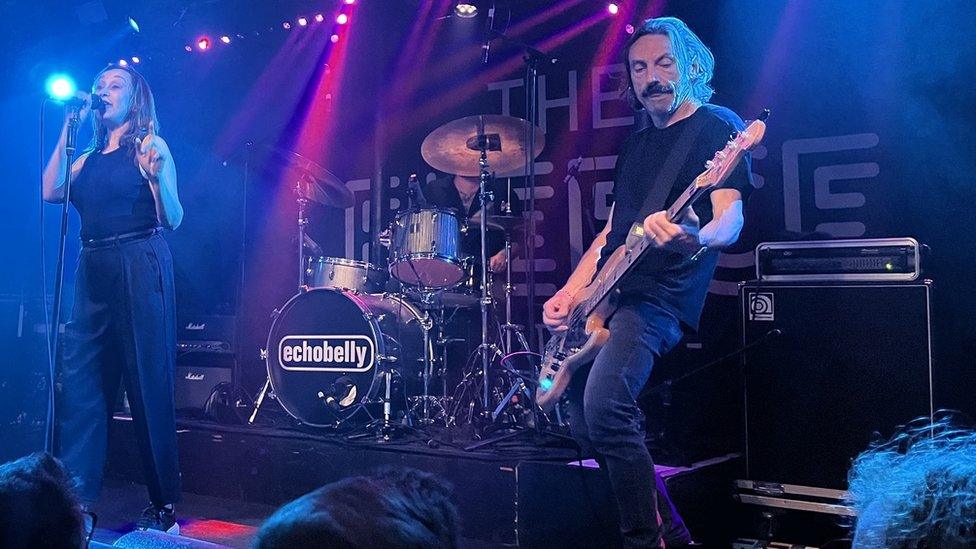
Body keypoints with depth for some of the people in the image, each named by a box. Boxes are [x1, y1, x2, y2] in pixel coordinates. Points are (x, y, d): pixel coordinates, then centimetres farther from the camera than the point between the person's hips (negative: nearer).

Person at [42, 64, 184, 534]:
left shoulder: (149, 146, 1)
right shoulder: (90, 157, 19)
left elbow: (173, 220, -6)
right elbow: (50, 191, 2)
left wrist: (157, 177, -25)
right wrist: (68, 129, 6)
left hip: (141, 268, -6)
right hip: (93, 270, 6)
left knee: (147, 384, -3)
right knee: (77, 381, 2)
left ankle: (164, 504, 7)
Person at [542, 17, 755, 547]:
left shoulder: (718, 126, -1)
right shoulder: (636, 143, 21)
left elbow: (730, 220, -14)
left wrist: (693, 239, -38)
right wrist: (569, 291, 8)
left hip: (662, 297, -8)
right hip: (605, 296, 9)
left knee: (604, 408, -27)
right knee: (583, 424, 6)